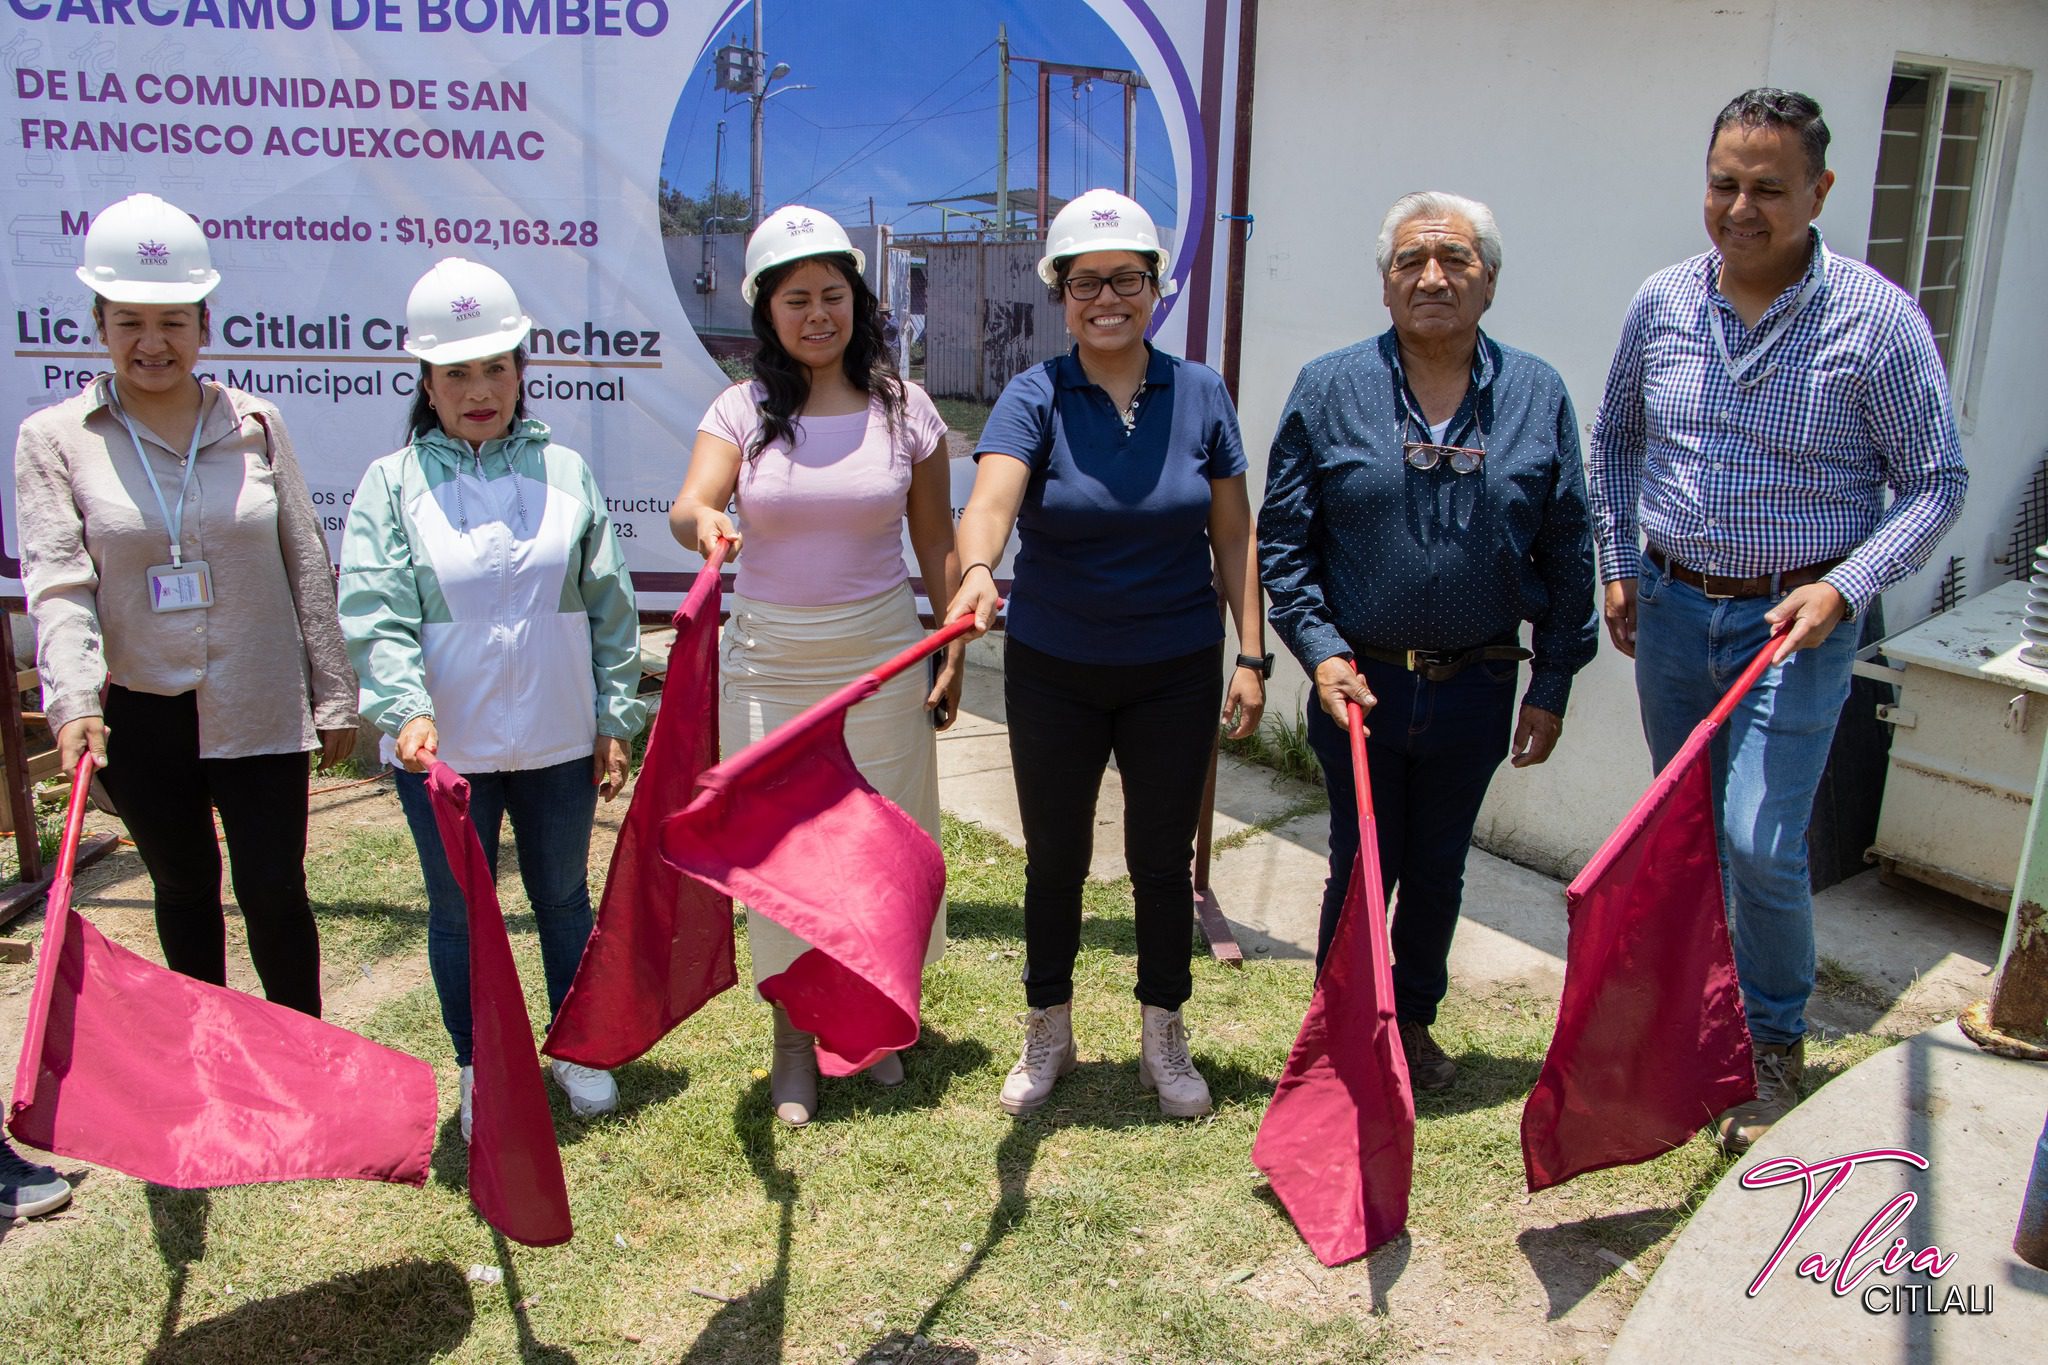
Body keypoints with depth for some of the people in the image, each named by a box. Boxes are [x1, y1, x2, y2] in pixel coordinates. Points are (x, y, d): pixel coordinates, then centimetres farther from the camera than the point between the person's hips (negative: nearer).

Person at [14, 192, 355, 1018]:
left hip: (259, 710, -1)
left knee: (274, 891, 1)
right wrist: (76, 699, -25)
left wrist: (333, 695, 4)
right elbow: (57, 583, -9)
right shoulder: (55, 439, -1)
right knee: (183, 890, 16)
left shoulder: (253, 425, 1)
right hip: (139, 717, 1)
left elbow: (307, 569, 4)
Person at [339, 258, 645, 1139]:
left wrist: (615, 719, 2)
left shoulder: (565, 472, 1)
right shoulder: (391, 483, -4)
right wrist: (408, 710, -28)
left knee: (564, 900, 17)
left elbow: (609, 608, 4)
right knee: (458, 912, 13)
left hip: (558, 742, 1)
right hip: (441, 750, -1)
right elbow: (375, 616, -12)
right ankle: (478, 1070, 32)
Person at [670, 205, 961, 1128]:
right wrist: (702, 521, -42)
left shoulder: (903, 409, -1)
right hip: (768, 662, 0)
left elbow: (937, 542, 4)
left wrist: (954, 654, 2)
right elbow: (690, 505, -19)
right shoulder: (743, 410, -2)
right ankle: (794, 1036, 24)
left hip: (881, 657, 0)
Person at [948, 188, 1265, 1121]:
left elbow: (1233, 539, 2)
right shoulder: (1035, 396, -9)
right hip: (1053, 672, -1)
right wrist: (977, 571, -49)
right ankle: (1048, 1034, 33)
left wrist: (1251, 655, -3)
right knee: (1054, 862, 13)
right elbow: (991, 495, -29)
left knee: (1164, 862, 12)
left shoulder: (1199, 394, -2)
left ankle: (1164, 1040, 31)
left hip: (1176, 673, 1)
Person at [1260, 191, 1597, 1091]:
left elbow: (1567, 555, 5)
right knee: (1361, 868, 10)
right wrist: (1320, 651, -12)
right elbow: (1283, 540, -2)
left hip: (1476, 688, 2)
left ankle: (1414, 1019, 39)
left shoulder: (1536, 396, 0)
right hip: (1360, 682, -2)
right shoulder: (1328, 390, -5)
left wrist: (1552, 685, 4)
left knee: (1438, 871, 17)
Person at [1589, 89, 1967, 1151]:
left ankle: (1775, 1042, 15)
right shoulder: (1661, 306, 0)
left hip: (1795, 621, -4)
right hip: (1671, 606, 4)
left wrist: (1844, 588, -18)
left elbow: (1935, 483, -6)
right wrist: (1620, 566, 10)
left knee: (1761, 844, -10)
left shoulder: (1875, 319, -12)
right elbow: (1614, 443, 16)